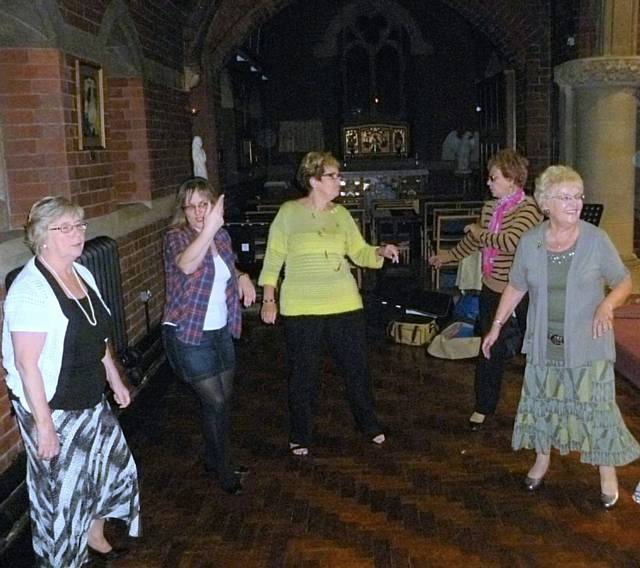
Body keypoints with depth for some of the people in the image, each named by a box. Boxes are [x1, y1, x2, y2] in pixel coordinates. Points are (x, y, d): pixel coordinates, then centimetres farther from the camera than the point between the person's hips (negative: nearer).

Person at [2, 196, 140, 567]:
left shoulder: (82, 274, 2)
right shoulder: (31, 289, -23)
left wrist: (115, 380, 17)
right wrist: (44, 425, -23)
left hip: (92, 401, 8)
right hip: (53, 410, -8)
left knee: (113, 466, 19)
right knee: (62, 489, 8)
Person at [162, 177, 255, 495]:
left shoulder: (222, 236, 4)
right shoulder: (175, 237, -15)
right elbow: (186, 265, -39)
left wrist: (242, 277, 1)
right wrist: (209, 229, -53)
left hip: (220, 331, 7)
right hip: (187, 335, -7)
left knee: (222, 399, 16)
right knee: (215, 401, -3)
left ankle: (213, 461, 36)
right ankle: (223, 470, 17)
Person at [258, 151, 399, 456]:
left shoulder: (341, 214, 7)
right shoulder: (289, 212, -4)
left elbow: (360, 253, 7)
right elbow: (273, 258, -1)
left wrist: (381, 252, -12)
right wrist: (268, 299, -5)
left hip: (345, 305, 3)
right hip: (301, 308, -3)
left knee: (356, 367, 12)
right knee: (303, 374, 8)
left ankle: (368, 422, 35)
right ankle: (300, 435, 28)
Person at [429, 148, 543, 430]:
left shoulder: (529, 208, -15)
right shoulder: (490, 208, 8)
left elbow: (511, 242, -31)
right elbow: (474, 240, 26)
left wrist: (480, 233, -15)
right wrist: (450, 255, 37)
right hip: (492, 289, 6)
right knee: (490, 349, 11)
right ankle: (484, 406, 25)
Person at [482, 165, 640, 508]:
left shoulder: (596, 240, -9)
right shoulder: (529, 242, -3)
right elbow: (515, 287, 8)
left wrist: (607, 304, -21)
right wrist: (496, 326, 9)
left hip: (587, 343, -2)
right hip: (544, 342, 3)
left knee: (595, 404, 0)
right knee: (541, 400, 14)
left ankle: (607, 472, 22)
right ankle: (541, 460, 37)